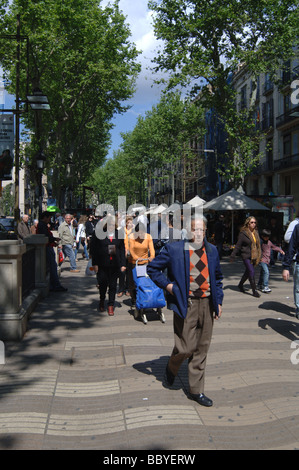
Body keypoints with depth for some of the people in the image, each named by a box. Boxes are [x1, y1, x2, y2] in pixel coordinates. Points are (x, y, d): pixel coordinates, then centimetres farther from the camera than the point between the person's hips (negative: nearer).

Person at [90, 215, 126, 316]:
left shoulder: (119, 234, 6)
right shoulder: (99, 234, -1)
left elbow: (122, 250, 8)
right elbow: (93, 249, -1)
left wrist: (123, 264, 3)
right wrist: (95, 263, -6)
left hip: (114, 265, 2)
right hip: (102, 265, -2)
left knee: (113, 285, 6)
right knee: (102, 283, 5)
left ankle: (111, 305, 16)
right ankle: (102, 301, 31)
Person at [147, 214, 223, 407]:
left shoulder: (212, 250, 10)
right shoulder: (174, 249, -5)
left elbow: (217, 277, 20)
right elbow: (153, 268, 2)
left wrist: (218, 301, 13)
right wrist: (167, 284, -9)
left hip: (207, 304, 5)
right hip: (186, 304, -5)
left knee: (202, 349, 9)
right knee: (185, 348, -6)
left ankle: (196, 390, 22)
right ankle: (172, 368, 29)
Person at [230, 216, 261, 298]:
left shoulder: (256, 233, 10)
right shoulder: (243, 233, -9)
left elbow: (258, 245, 18)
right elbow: (238, 245, -7)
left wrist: (258, 257, 18)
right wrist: (233, 255, -6)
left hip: (254, 256, 6)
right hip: (246, 256, -6)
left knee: (248, 272, 15)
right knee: (251, 272, -10)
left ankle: (240, 284, 36)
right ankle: (254, 290, -4)